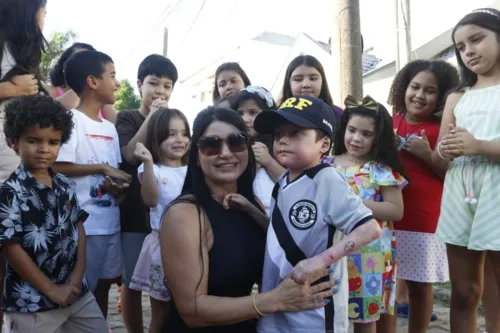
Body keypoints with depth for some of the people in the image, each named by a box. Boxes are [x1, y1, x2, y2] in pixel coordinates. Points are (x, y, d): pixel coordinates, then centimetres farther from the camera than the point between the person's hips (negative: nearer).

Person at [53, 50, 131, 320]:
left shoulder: (110, 128, 14)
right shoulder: (72, 119, -9)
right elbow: (57, 166, -17)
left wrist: (117, 184, -6)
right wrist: (102, 168, -13)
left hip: (111, 221, 7)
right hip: (83, 223, -7)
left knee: (104, 284, 18)